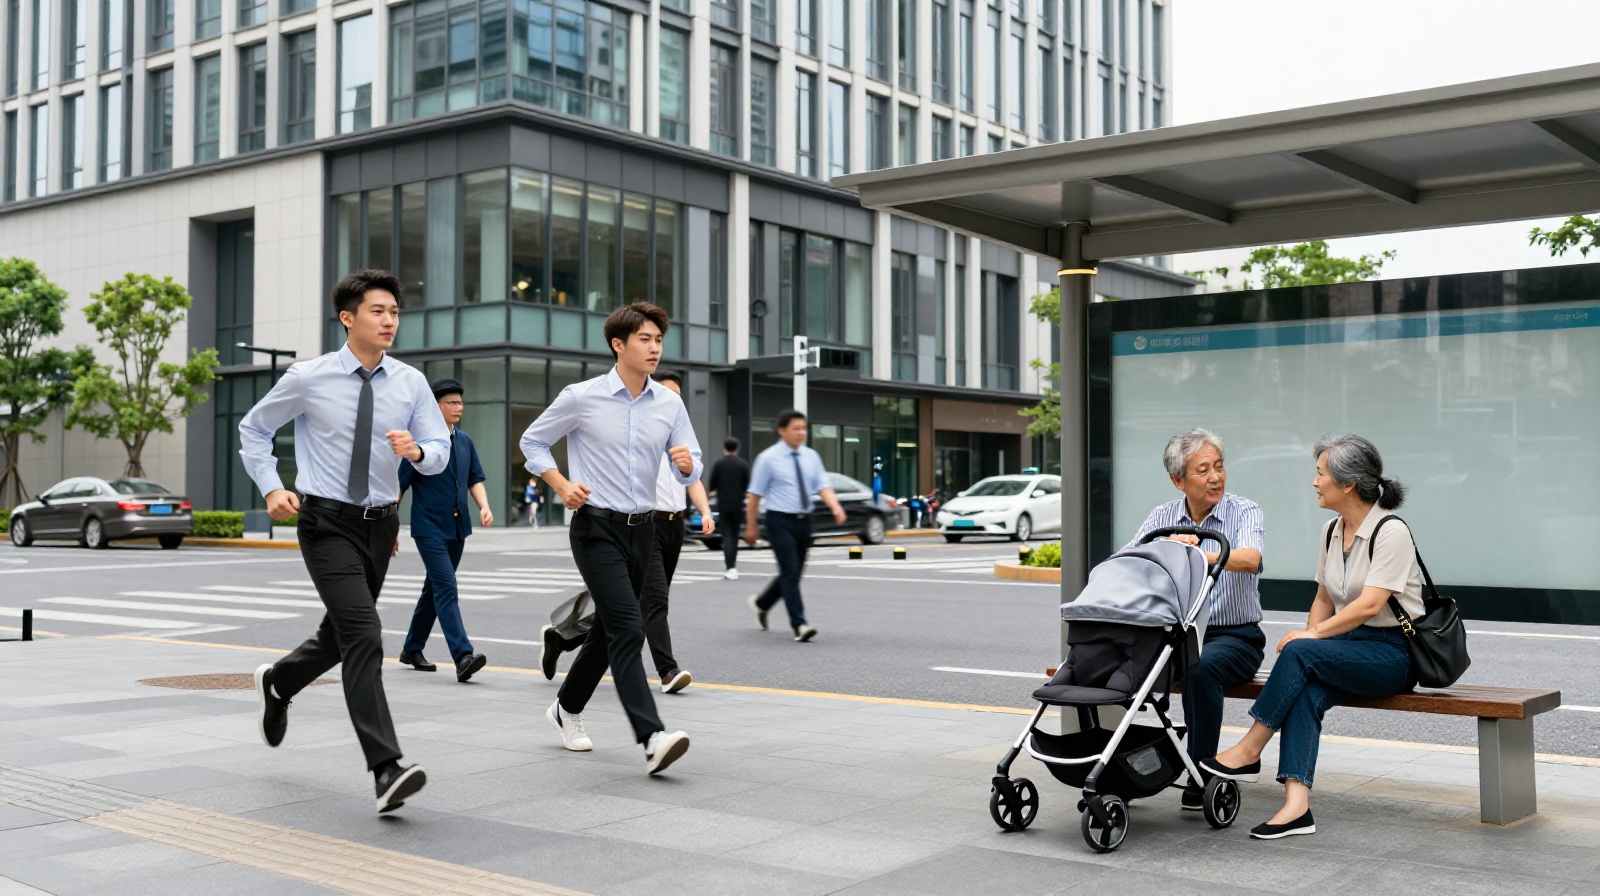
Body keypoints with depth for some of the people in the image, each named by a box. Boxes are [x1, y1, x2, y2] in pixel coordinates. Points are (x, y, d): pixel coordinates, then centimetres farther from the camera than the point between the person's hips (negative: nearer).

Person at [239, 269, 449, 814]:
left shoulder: (411, 384, 2)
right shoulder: (308, 379, -6)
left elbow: (441, 450, 0)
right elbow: (253, 429, 8)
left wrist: (417, 450, -23)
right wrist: (271, 487, -5)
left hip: (380, 525, 5)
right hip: (327, 523, -5)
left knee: (338, 637, 20)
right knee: (363, 637, -19)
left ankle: (276, 683, 52)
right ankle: (386, 770, -22)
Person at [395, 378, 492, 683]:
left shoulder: (465, 442, 9)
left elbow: (475, 480, 15)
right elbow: (399, 486, -6)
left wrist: (484, 507, -4)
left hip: (457, 529, 7)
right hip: (429, 528, -7)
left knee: (434, 589, 16)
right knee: (446, 589, -16)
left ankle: (412, 649, 30)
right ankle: (463, 657, -23)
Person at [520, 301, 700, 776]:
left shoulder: (669, 403, 4)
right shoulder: (581, 398, -6)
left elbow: (690, 469, 7)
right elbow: (533, 441, 6)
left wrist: (686, 464, -17)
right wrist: (561, 486, -8)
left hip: (642, 528, 6)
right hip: (597, 527, -5)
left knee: (608, 629, 16)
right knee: (628, 629, -17)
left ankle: (567, 708, 38)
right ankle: (652, 738, -22)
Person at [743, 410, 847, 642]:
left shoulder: (811, 457, 6)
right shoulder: (768, 458, -7)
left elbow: (823, 486, -2)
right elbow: (755, 495, -3)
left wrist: (836, 507, -20)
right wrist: (751, 527, -2)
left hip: (803, 521, 6)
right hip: (780, 521, -6)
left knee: (794, 573, 15)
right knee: (790, 573, -12)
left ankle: (761, 603, 39)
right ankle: (799, 625, -11)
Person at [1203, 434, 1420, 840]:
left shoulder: (1390, 531, -14)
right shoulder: (1332, 530, 11)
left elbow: (1370, 605, -21)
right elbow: (1324, 596, 18)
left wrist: (1314, 635, -20)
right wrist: (1311, 633, 0)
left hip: (1392, 652, -6)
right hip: (1349, 646, 6)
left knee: (1298, 653, -29)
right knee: (1305, 692, -25)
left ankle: (1249, 751, -18)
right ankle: (1297, 805, -35)